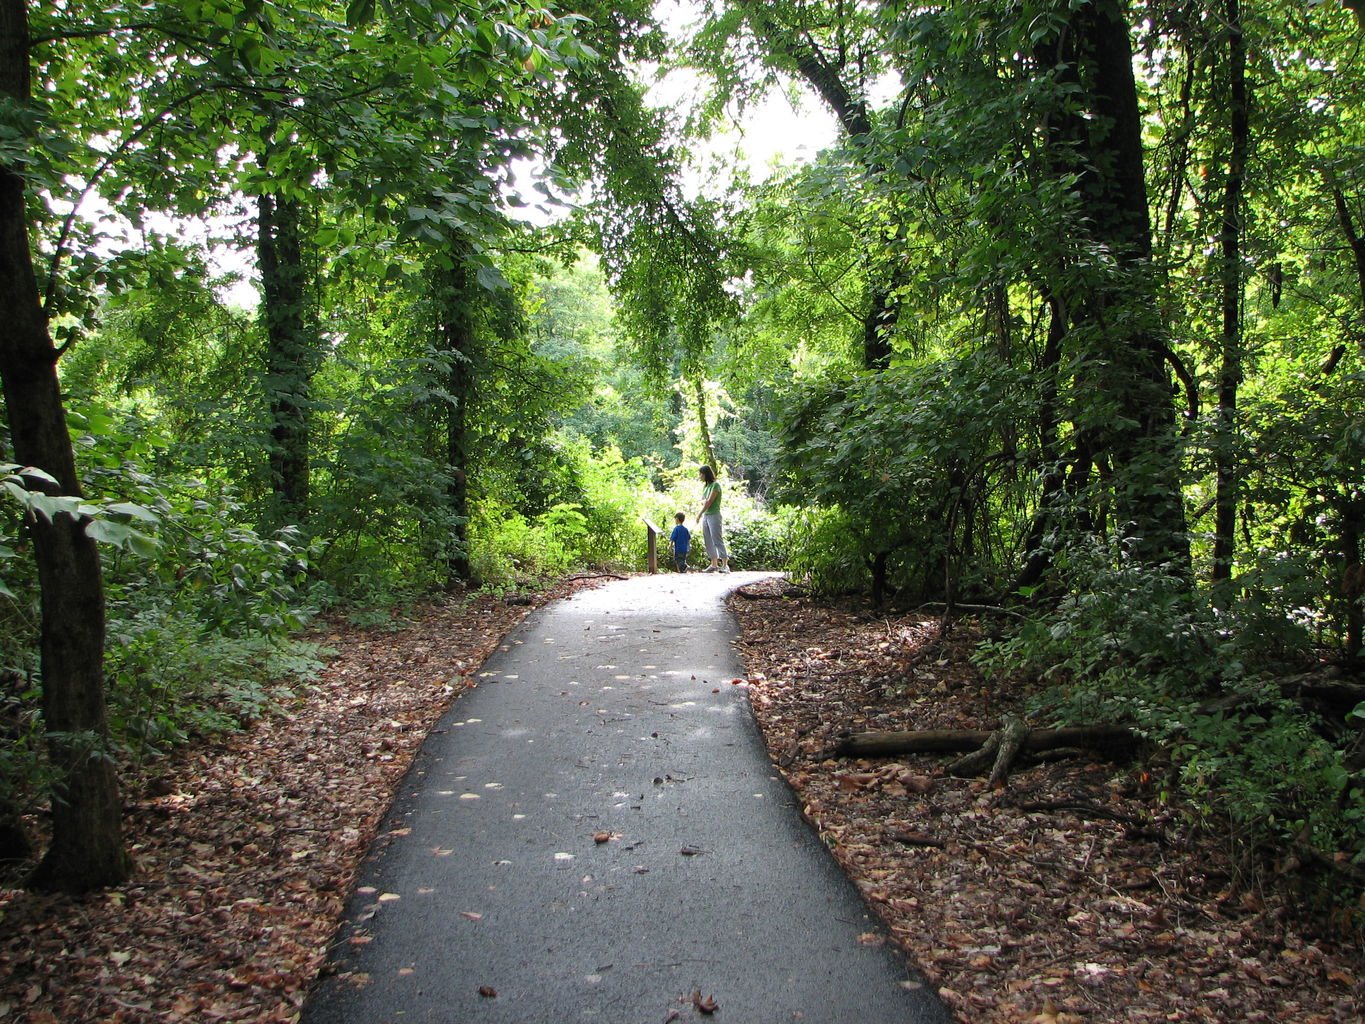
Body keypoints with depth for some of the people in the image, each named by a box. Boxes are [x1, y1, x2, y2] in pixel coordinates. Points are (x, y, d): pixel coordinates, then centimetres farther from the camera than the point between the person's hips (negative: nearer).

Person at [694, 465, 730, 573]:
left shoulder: (715, 485, -9)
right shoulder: (705, 486, 16)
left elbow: (710, 501, -14)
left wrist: (700, 514, -9)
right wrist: (703, 501, -5)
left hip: (714, 515, -8)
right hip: (705, 516, 8)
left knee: (718, 540, -11)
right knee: (708, 542, 6)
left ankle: (725, 565, -12)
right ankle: (714, 565, 10)